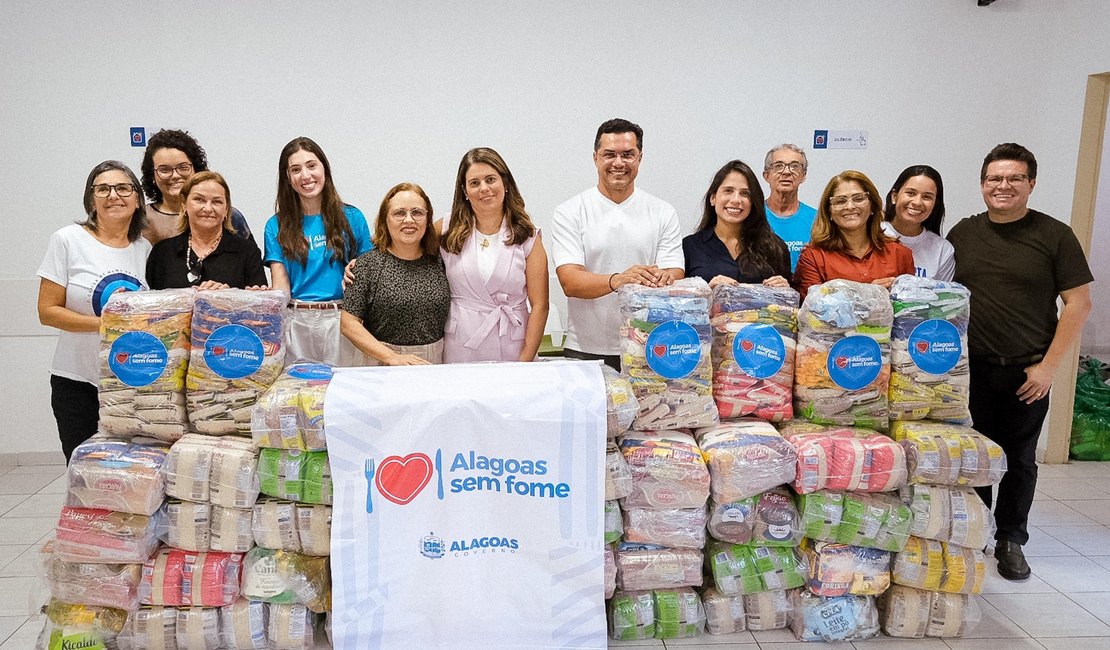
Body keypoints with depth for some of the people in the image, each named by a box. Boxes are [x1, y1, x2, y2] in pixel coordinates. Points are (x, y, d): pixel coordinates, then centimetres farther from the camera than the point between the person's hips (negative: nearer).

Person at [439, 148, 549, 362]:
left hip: (511, 349, 0)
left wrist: (525, 361, -10)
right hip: (459, 351, 1)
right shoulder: (448, 231, 3)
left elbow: (539, 306, -2)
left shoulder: (527, 237, 1)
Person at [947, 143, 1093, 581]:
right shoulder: (962, 233, 6)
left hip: (1026, 372, -1)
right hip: (969, 369, 2)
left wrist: (1048, 367, -9)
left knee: (1020, 459, 10)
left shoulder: (1054, 236, -2)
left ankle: (1010, 540, 25)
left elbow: (1079, 303, -3)